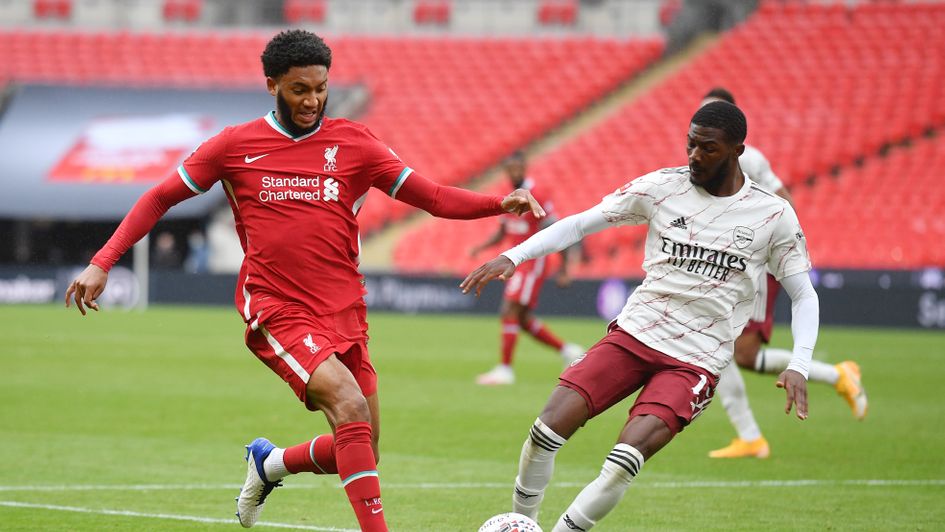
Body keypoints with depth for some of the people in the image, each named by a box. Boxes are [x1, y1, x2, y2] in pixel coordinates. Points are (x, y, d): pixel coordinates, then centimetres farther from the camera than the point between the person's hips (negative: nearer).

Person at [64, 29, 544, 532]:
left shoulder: (353, 142, 6)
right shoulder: (235, 146, 2)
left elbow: (434, 198, 4)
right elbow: (159, 199, 9)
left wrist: (501, 203, -13)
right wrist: (101, 263, 0)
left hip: (344, 315, 4)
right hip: (278, 315, -4)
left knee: (358, 453, 4)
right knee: (351, 407, -26)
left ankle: (268, 463, 35)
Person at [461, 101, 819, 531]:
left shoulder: (774, 217, -1)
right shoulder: (663, 187, 2)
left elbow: (803, 294, 6)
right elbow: (581, 222, 3)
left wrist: (798, 366, -10)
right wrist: (512, 257, -9)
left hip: (695, 361, -2)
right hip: (633, 334, 2)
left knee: (625, 458, -26)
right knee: (548, 428, -15)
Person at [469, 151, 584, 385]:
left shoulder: (536, 198, -15)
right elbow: (502, 233, 22)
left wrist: (563, 269, -15)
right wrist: (481, 247, 4)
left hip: (532, 262, -9)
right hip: (517, 264, 9)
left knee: (510, 312, -15)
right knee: (523, 320, 11)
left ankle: (504, 369, -13)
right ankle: (567, 351, 24)